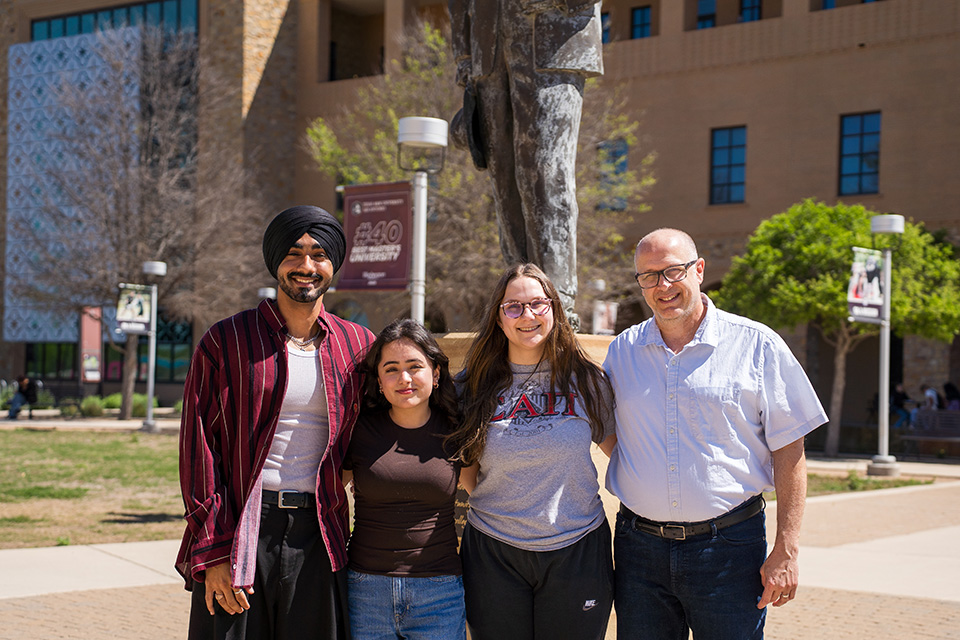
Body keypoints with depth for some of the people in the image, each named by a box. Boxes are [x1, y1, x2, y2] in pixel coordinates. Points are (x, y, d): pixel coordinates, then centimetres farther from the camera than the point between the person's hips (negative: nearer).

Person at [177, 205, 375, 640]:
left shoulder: (359, 347, 8)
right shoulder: (225, 342, 0)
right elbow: (198, 449, -3)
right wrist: (212, 552, -10)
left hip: (318, 536, 2)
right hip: (237, 532, -2)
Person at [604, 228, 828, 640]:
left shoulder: (757, 346, -2)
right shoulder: (622, 350, 7)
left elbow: (789, 452, -3)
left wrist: (786, 552, -7)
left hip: (728, 545, -3)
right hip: (640, 543, 3)